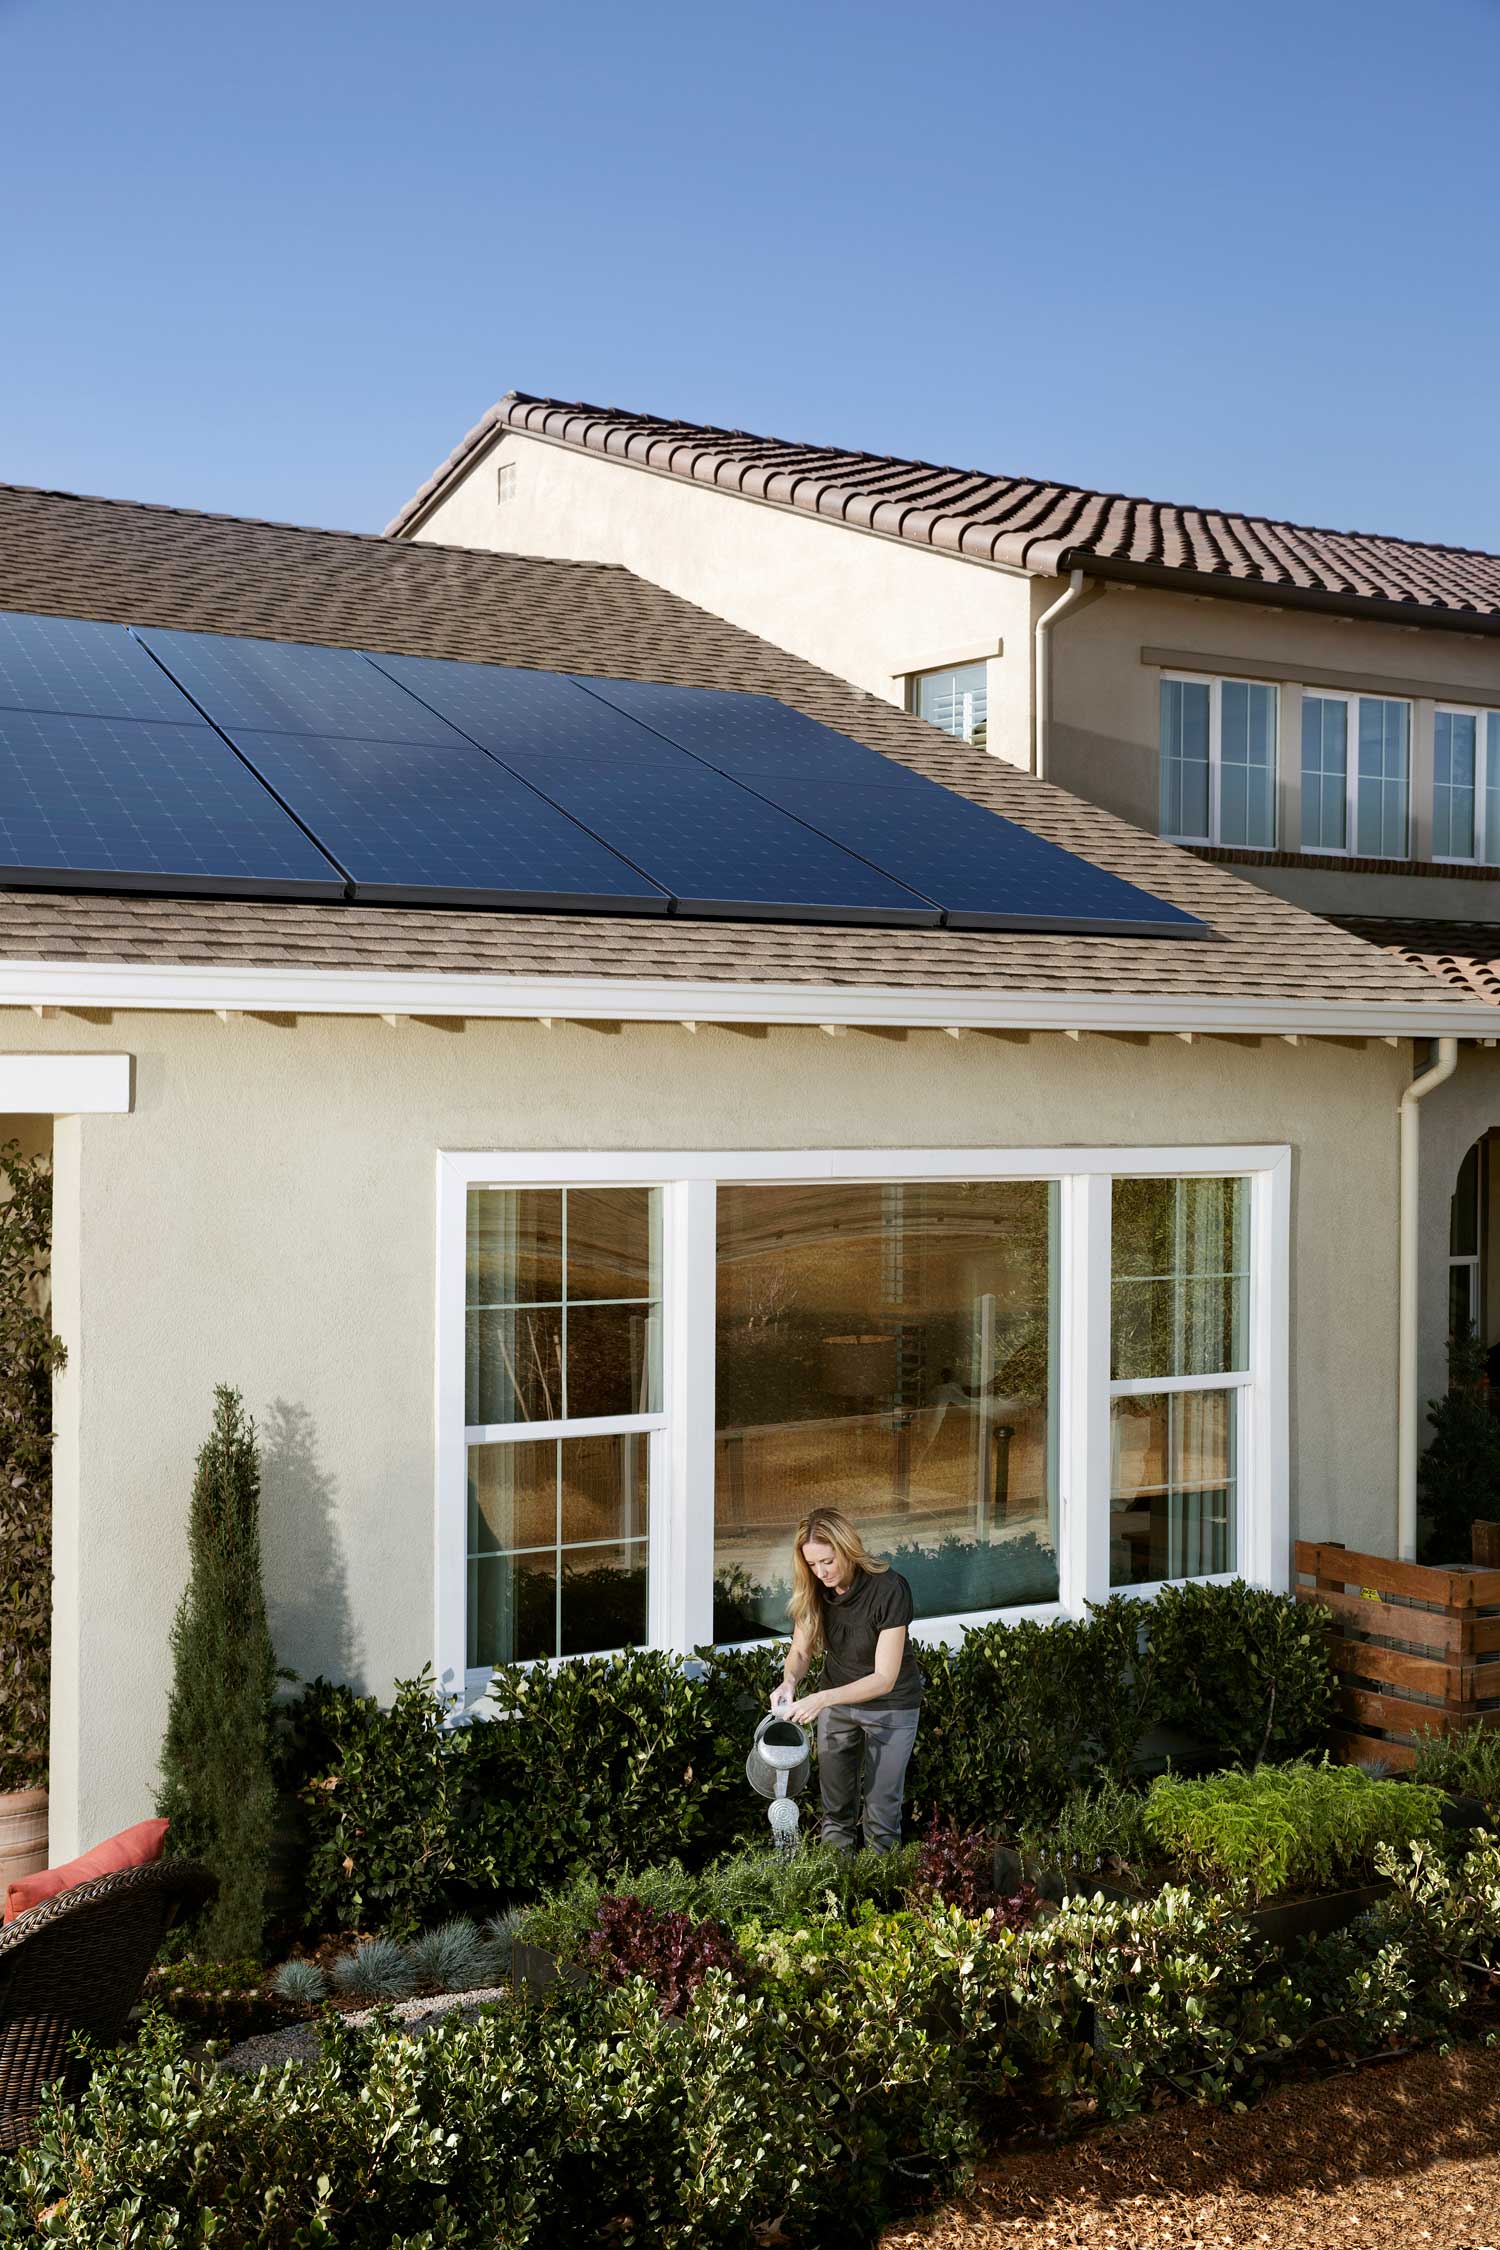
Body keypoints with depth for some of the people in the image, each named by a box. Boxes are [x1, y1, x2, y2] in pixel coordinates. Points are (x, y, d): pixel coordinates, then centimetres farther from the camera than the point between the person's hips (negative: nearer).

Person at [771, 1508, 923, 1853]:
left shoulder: (890, 1590, -30)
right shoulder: (813, 1590, -15)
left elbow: (884, 1679, -30)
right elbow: (801, 1651, -5)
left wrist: (823, 1698, -42)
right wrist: (790, 1680, -28)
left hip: (889, 1708, -4)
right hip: (836, 1702, 4)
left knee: (882, 1808, 4)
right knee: (835, 1808, 14)